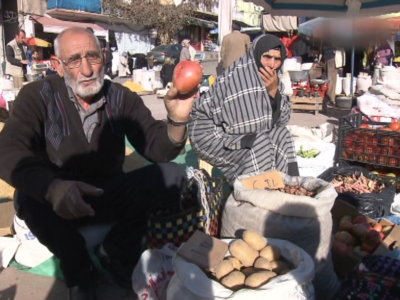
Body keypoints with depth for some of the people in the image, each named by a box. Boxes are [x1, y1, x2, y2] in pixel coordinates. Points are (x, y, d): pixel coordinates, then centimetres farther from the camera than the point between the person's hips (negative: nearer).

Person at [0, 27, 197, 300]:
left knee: (174, 176, -17)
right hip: (58, 202, -1)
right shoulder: (38, 96, -10)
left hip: (109, 197, 2)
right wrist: (53, 187, -45)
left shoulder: (122, 98, -3)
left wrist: (177, 121, -32)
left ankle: (114, 254, -1)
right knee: (29, 199, -34)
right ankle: (79, 271, -4)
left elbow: (158, 149, -9)